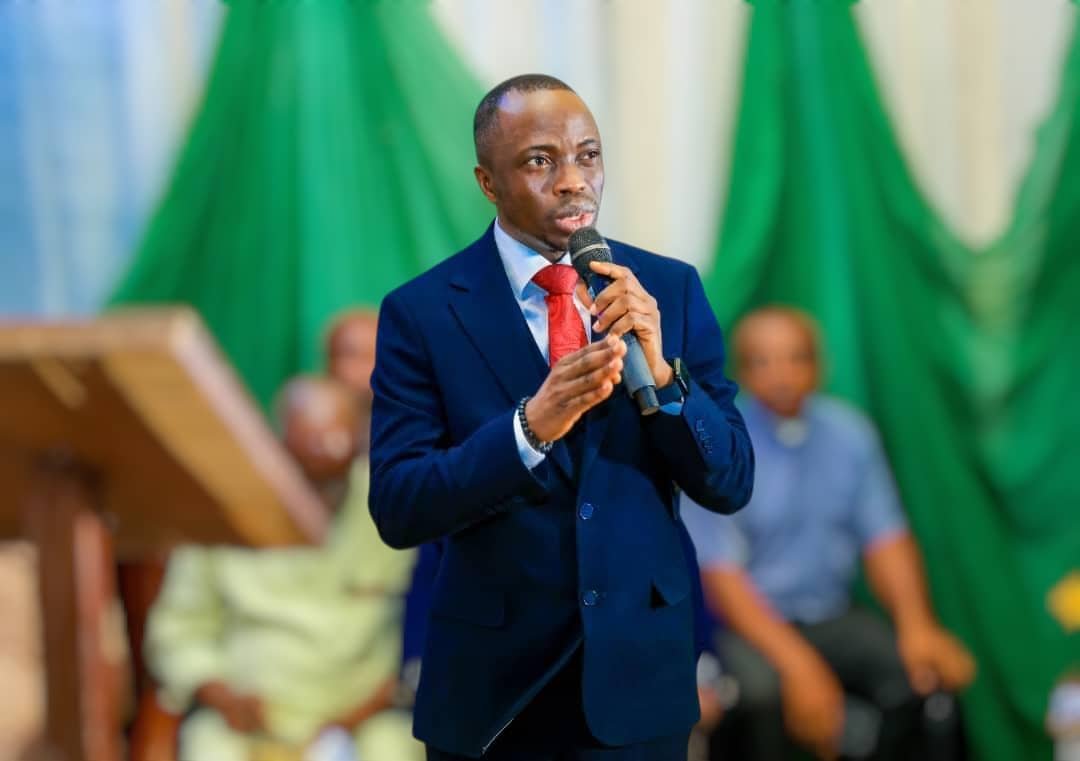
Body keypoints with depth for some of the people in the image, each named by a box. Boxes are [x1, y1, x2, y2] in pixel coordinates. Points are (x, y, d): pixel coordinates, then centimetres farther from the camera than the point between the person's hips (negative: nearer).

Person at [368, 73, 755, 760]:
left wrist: (660, 371, -20)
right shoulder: (422, 312, -7)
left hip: (637, 673, 2)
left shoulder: (670, 289, -2)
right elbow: (398, 509, -14)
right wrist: (530, 426, -27)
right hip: (491, 680, -1)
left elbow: (730, 484, -3)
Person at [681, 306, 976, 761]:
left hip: (833, 619, 4)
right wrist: (797, 662, -29)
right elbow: (720, 575, -17)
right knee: (761, 688, -36)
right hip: (750, 622, -4)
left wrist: (917, 625, -18)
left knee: (926, 671, -22)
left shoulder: (848, 433, 2)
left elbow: (886, 539, 2)